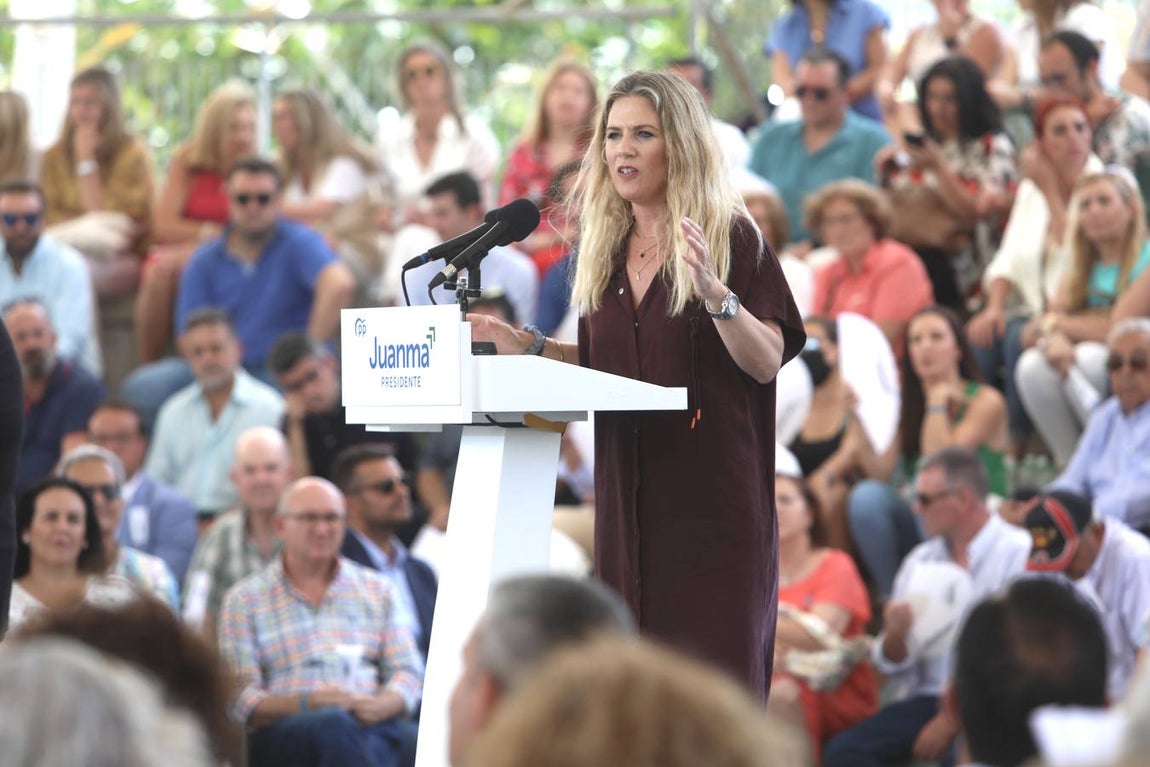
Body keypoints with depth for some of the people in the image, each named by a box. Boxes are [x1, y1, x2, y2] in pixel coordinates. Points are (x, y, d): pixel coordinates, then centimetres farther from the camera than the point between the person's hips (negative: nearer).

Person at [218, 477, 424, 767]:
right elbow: (239, 700, 5)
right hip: (285, 730, -2)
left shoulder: (376, 589, 24)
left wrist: (380, 705, -7)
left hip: (376, 722, 2)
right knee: (336, 723, -41)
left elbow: (409, 673, 17)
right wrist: (306, 704, -14)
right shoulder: (244, 599, 15)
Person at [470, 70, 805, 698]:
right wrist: (526, 345, 9)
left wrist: (713, 292, -25)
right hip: (630, 494, 6)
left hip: (712, 488, -6)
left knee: (712, 667, -7)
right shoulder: (607, 248, 14)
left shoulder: (731, 238, -4)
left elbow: (766, 362, -11)